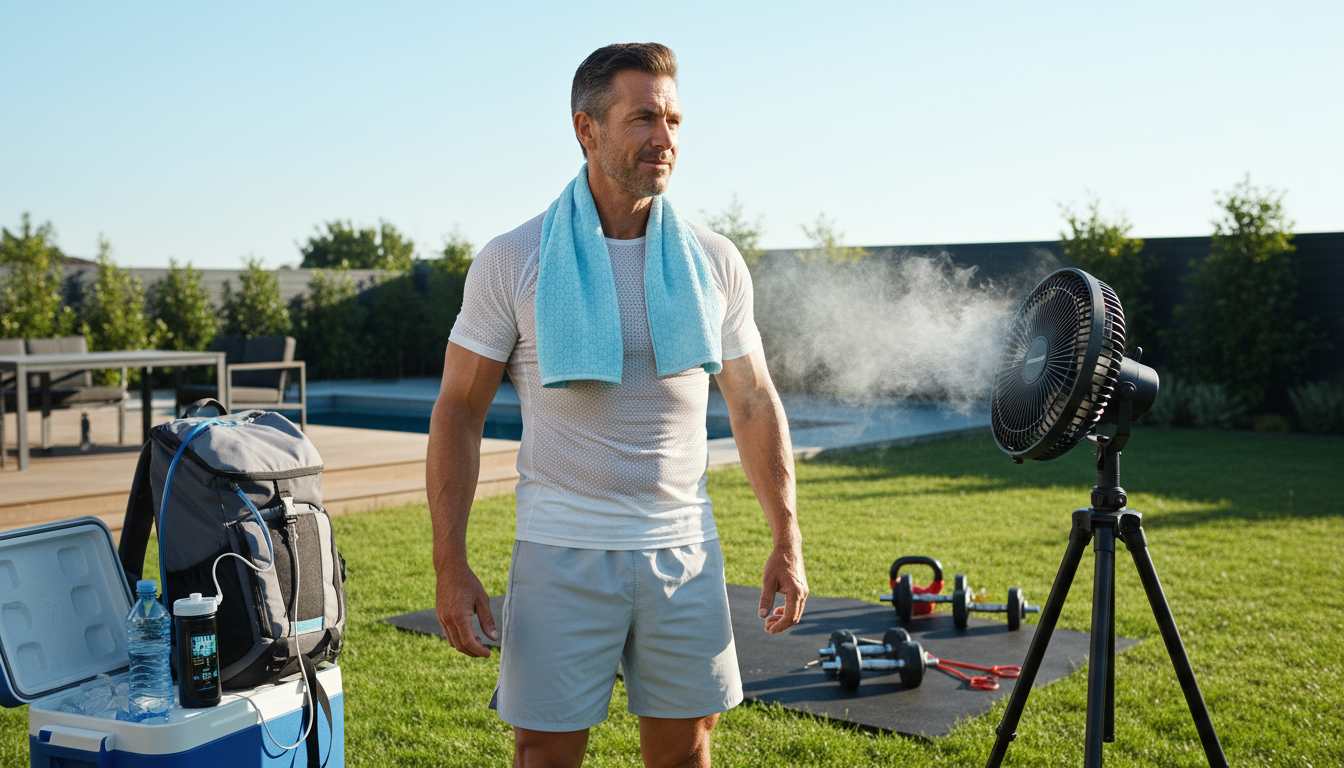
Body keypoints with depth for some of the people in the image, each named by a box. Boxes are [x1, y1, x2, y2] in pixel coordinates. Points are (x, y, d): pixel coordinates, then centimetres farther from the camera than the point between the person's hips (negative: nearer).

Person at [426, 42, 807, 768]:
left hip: (684, 551, 3)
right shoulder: (512, 260, -4)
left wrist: (788, 542, 6)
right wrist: (451, 565, -8)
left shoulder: (715, 260, 3)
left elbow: (754, 404, 10)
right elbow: (458, 412, -2)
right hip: (561, 555, -2)